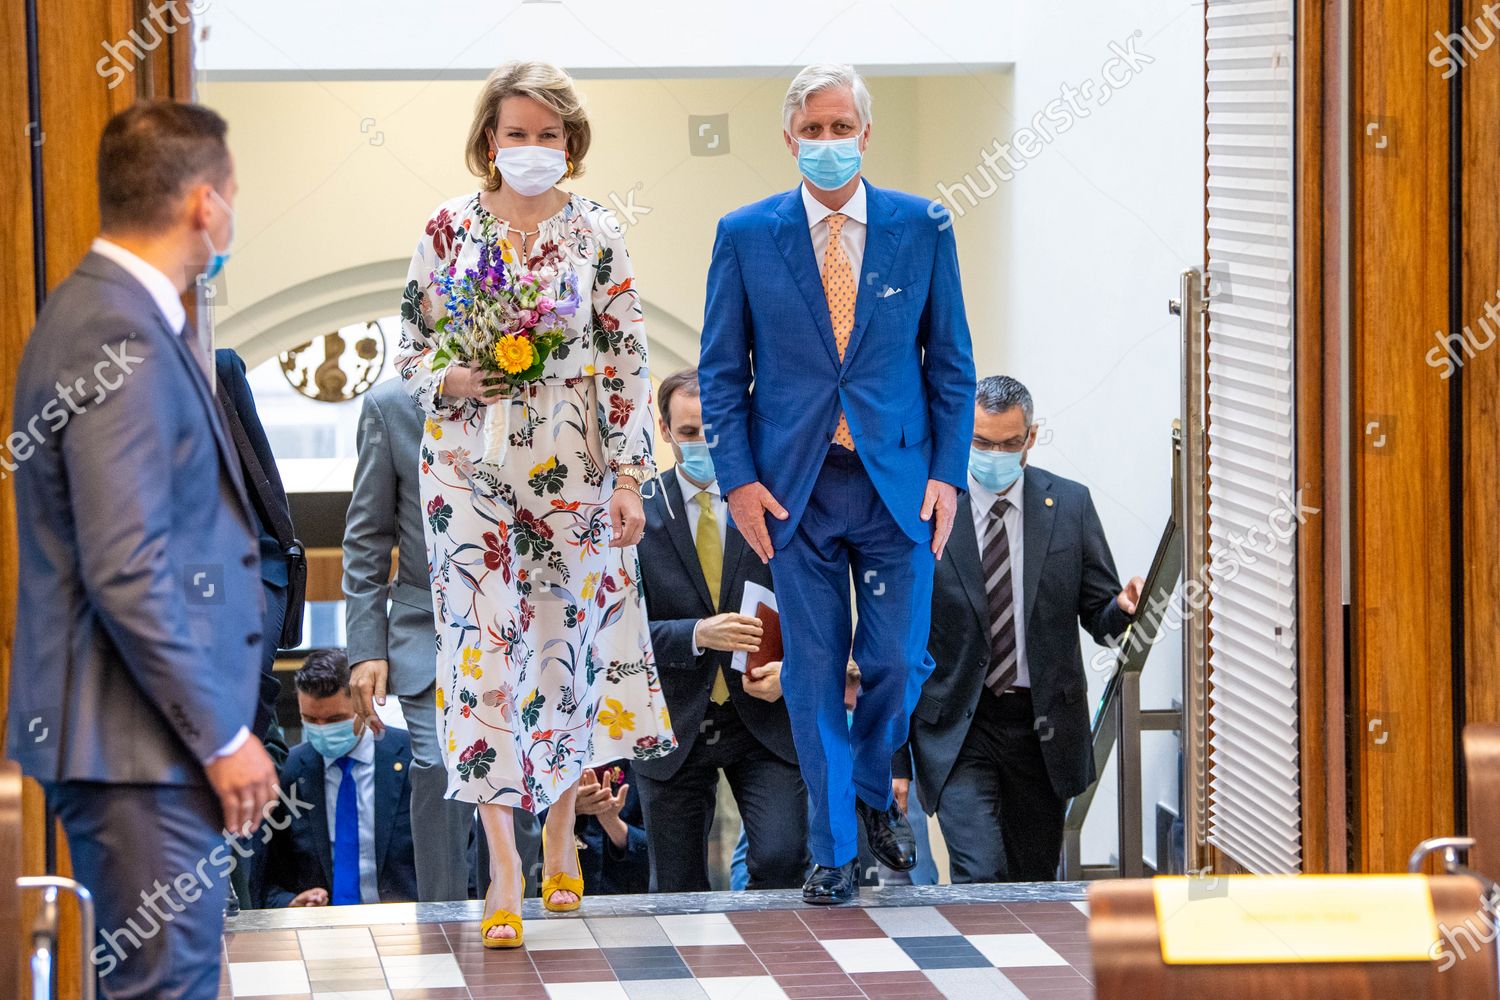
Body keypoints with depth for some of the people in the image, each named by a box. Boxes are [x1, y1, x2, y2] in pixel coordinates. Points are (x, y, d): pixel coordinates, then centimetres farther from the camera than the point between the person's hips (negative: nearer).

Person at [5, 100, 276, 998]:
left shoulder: (116, 313, 13)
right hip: (142, 744, -10)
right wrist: (222, 736, -18)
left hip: (156, 732, 10)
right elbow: (128, 574, -23)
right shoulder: (118, 343, -19)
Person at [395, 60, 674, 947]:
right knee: (486, 648, -7)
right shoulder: (449, 227, 2)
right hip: (472, 466, 0)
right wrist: (450, 380, -16)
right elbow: (413, 347, 6)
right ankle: (505, 869, -7)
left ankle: (561, 836, 26)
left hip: (574, 468, 1)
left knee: (568, 641, 6)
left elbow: (628, 361, 0)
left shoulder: (598, 234, 1)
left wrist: (629, 477, -4)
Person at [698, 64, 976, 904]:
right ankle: (834, 848, 14)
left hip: (898, 481, 0)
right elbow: (721, 371, 5)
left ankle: (874, 791, 29)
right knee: (814, 671, 3)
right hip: (794, 483, 0)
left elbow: (952, 361, 6)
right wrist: (739, 479, -4)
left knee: (899, 660, 0)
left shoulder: (923, 227, 3)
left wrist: (948, 473, -2)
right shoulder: (746, 234, 2)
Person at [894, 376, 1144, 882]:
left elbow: (1099, 616, 6)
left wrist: (1122, 608, -20)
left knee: (1035, 884, 11)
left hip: (1044, 727, 3)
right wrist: (893, 758, -3)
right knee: (982, 877, -19)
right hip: (957, 727, -3)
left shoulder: (1070, 504, 3)